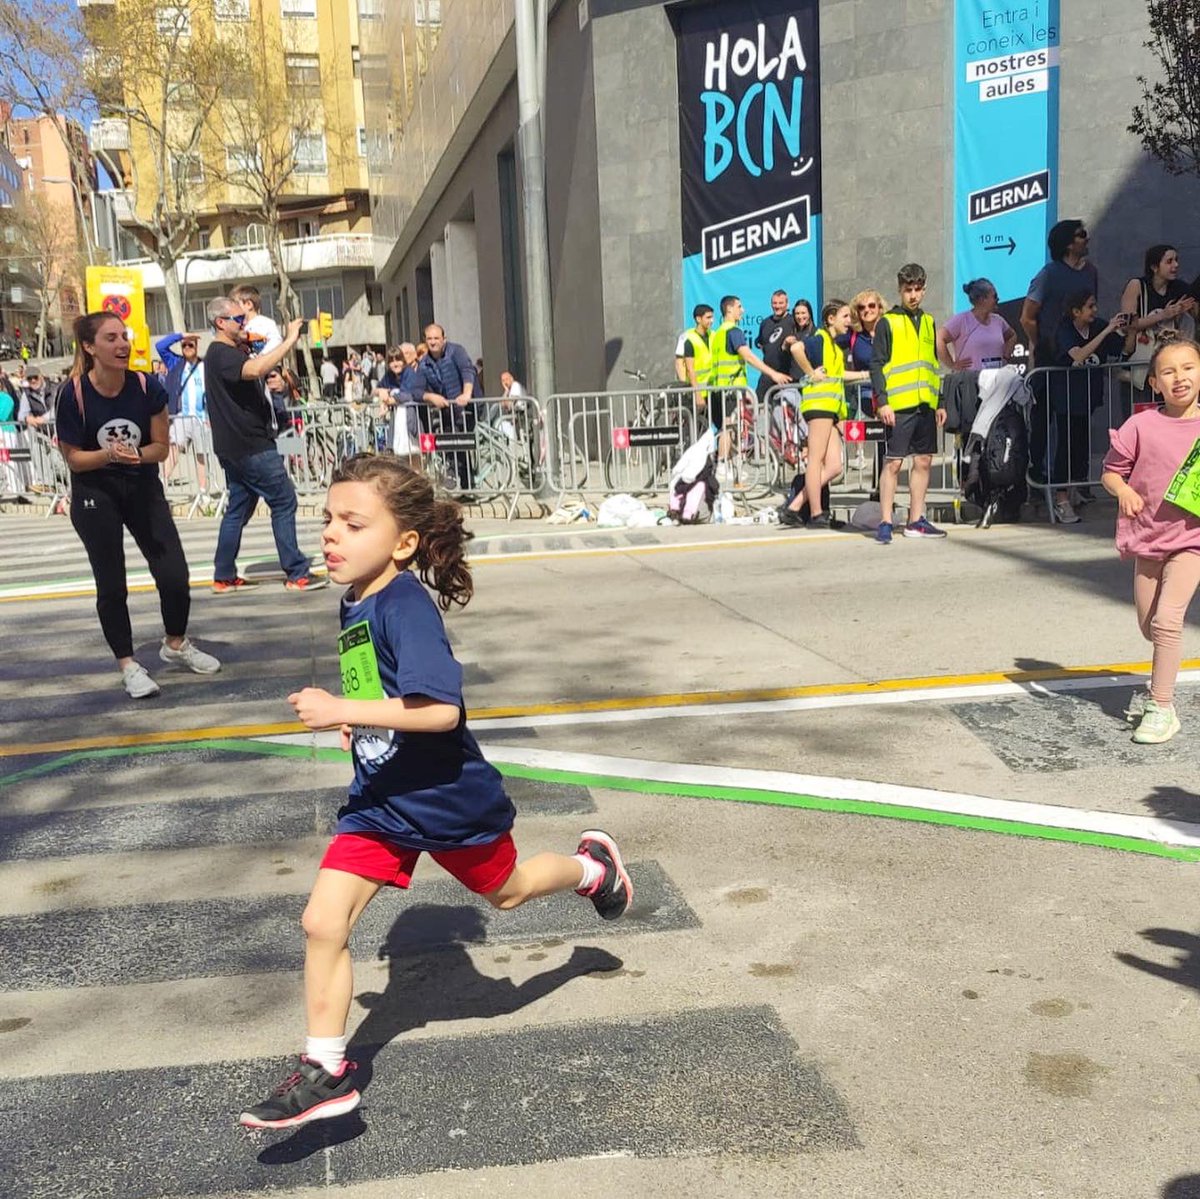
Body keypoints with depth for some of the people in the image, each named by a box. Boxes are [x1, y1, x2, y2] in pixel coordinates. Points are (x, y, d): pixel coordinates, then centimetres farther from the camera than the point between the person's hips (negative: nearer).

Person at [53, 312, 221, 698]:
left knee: (175, 576, 0)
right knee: (111, 585, 3)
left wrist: (136, 454, -25)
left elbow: (161, 448, -5)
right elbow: (73, 458, -11)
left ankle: (175, 644, 27)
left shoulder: (148, 387, -13)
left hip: (143, 488, 2)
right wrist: (108, 454, -29)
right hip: (95, 496, -2)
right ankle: (128, 665, 20)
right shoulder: (73, 394, -18)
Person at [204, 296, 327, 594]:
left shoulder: (230, 353, 17)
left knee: (239, 507, 12)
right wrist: (290, 340, -30)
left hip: (237, 446, 10)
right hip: (250, 445, -10)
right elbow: (255, 369, -34)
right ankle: (296, 574, -4)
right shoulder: (221, 354, -16)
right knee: (284, 502, -6)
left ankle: (224, 577, 15)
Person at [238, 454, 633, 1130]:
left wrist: (344, 712, -36)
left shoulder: (405, 604, -26)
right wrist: (360, 724, 9)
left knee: (506, 892, 20)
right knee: (323, 923, -3)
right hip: (381, 801, 7)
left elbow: (441, 709, -35)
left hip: (449, 796, -7)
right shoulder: (356, 604, 0)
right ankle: (326, 1073, 11)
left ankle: (592, 866, 50)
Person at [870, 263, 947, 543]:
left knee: (923, 461, 7)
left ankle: (916, 520, 14)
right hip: (898, 405, -6)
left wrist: (940, 402, 17)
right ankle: (885, 523, -4)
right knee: (893, 462, -7)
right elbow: (876, 364, -5)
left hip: (925, 404, 6)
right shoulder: (887, 322, 0)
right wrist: (882, 402, -14)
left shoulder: (928, 322, 18)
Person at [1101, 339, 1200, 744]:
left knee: (1166, 619, -17)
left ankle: (1162, 708, -6)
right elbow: (1110, 471, 2)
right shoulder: (1142, 425, -4)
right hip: (1147, 535, 3)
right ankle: (1161, 684, 45)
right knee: (1148, 626, 15)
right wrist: (1123, 491, -18)